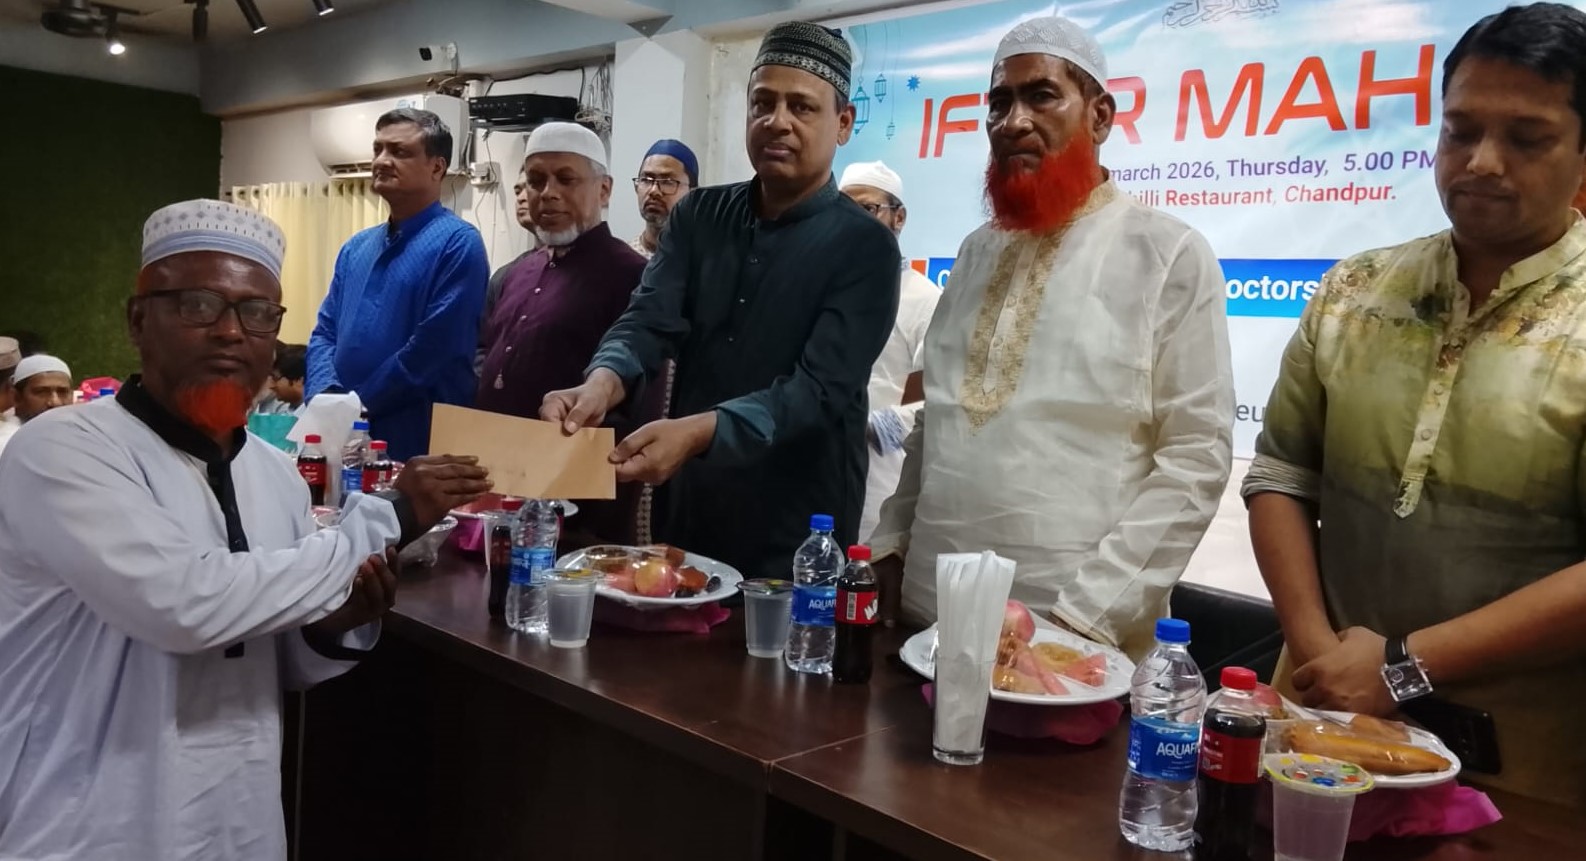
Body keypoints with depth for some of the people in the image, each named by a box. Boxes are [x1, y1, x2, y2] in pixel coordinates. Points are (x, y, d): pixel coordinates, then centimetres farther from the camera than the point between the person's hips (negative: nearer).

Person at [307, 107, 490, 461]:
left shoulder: (458, 244, -10)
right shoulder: (355, 248, 14)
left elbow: (432, 349, -18)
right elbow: (325, 332, 12)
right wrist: (328, 396, -8)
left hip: (418, 444, -6)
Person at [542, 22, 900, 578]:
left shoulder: (865, 247, -9)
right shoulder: (698, 215, 5)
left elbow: (819, 389, -19)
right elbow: (649, 322, -7)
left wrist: (699, 432, -35)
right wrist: (604, 382, -30)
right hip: (684, 516, 4)